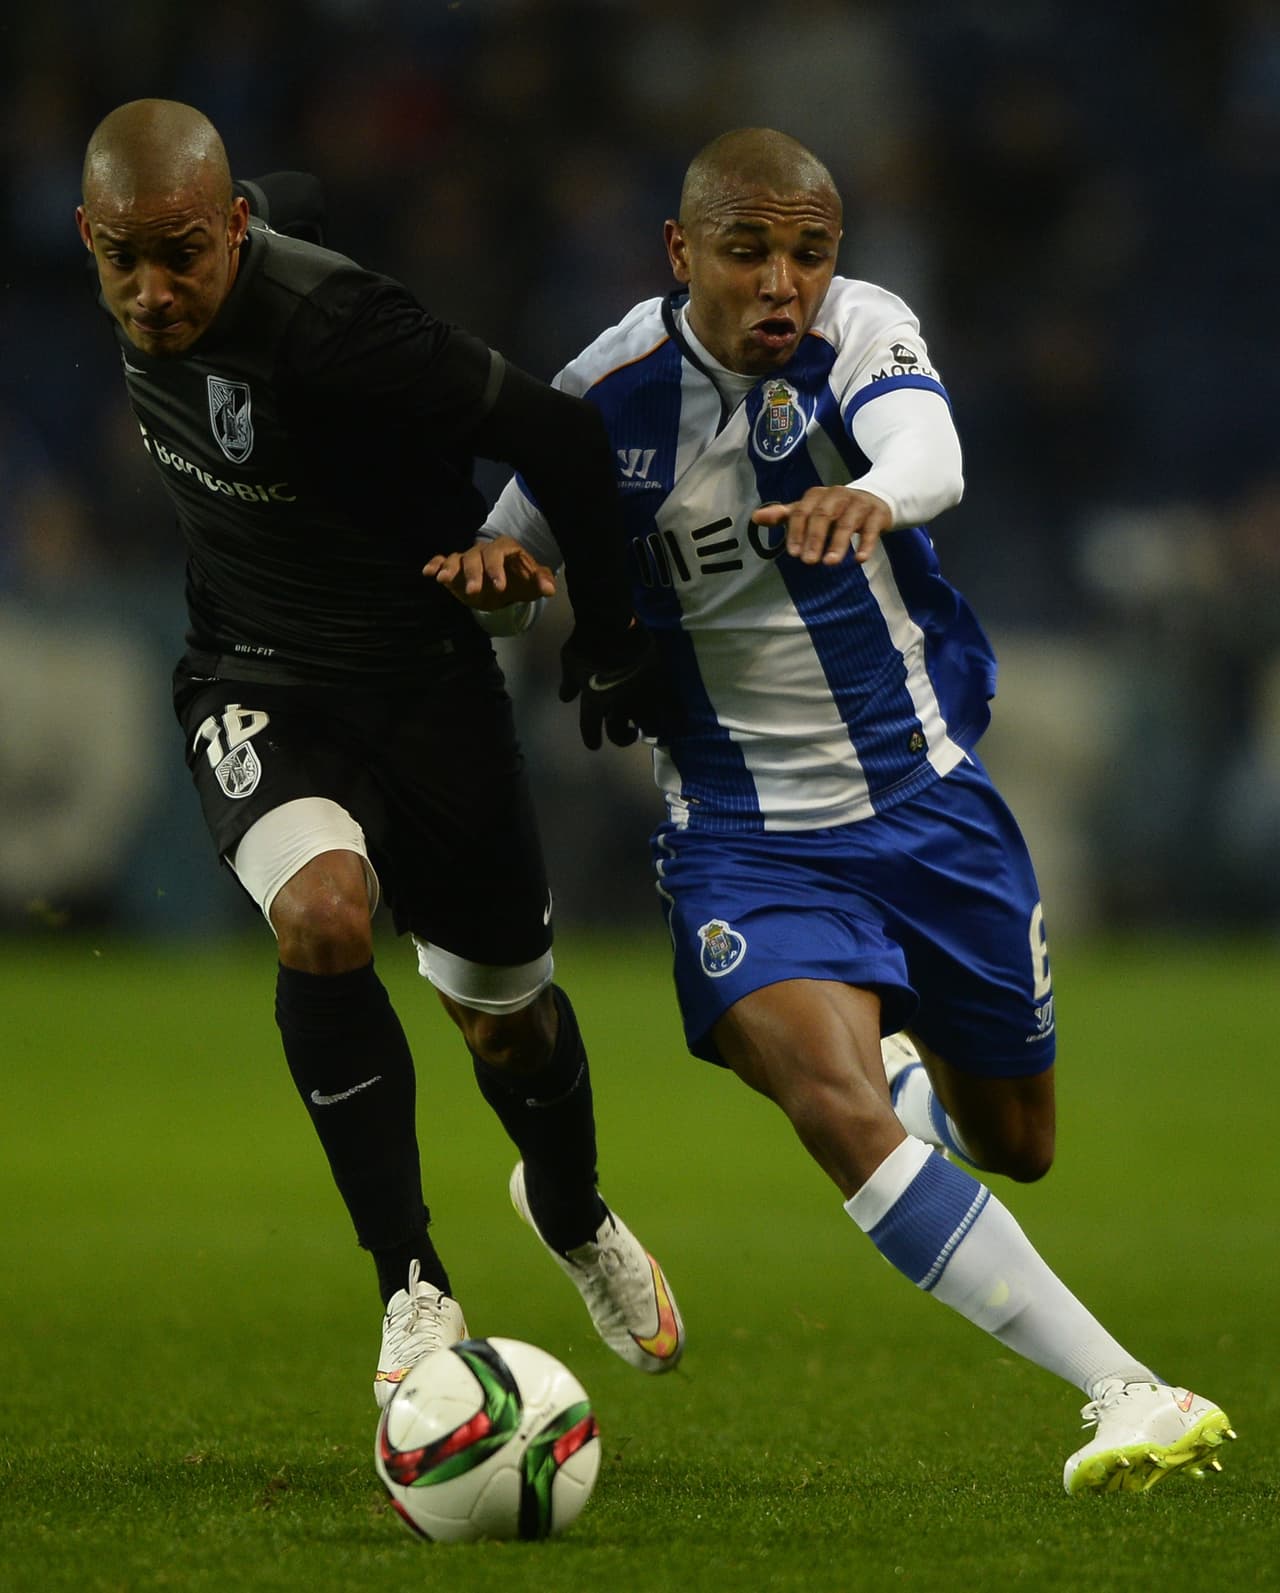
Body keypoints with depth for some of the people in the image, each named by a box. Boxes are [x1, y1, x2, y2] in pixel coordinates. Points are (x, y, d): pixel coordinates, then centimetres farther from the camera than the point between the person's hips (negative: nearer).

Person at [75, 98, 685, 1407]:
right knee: (322, 916, -27)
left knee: (507, 1014, 12)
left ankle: (572, 1213, 48)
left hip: (424, 683, -4)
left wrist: (610, 635, -9)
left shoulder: (328, 326, -31)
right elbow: (289, 199, 13)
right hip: (255, 688, 4)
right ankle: (413, 1288, -16)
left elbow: (556, 436, -22)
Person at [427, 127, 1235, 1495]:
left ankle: (905, 1053, 54)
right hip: (743, 830, -1)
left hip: (927, 791, 2)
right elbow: (514, 568, 4)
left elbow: (927, 449, -35)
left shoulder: (863, 330, -13)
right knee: (837, 1108, -28)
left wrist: (871, 496, -59)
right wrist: (491, 567, -21)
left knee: (1015, 1146, 16)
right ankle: (1122, 1394, -30)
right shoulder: (608, 398, -10)